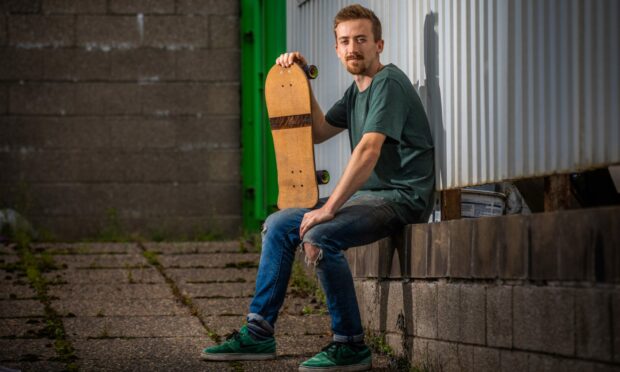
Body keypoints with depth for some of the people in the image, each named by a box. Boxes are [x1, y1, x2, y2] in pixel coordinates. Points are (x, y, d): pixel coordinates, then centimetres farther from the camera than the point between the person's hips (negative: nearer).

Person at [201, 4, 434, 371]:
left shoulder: (388, 83, -14)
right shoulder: (358, 90, 18)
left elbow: (369, 151, -25)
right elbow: (319, 131, 26)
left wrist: (329, 208, -27)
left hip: (401, 196, -10)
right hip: (369, 194, 10)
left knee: (319, 236, -31)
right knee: (279, 225, 7)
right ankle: (259, 333, 9)